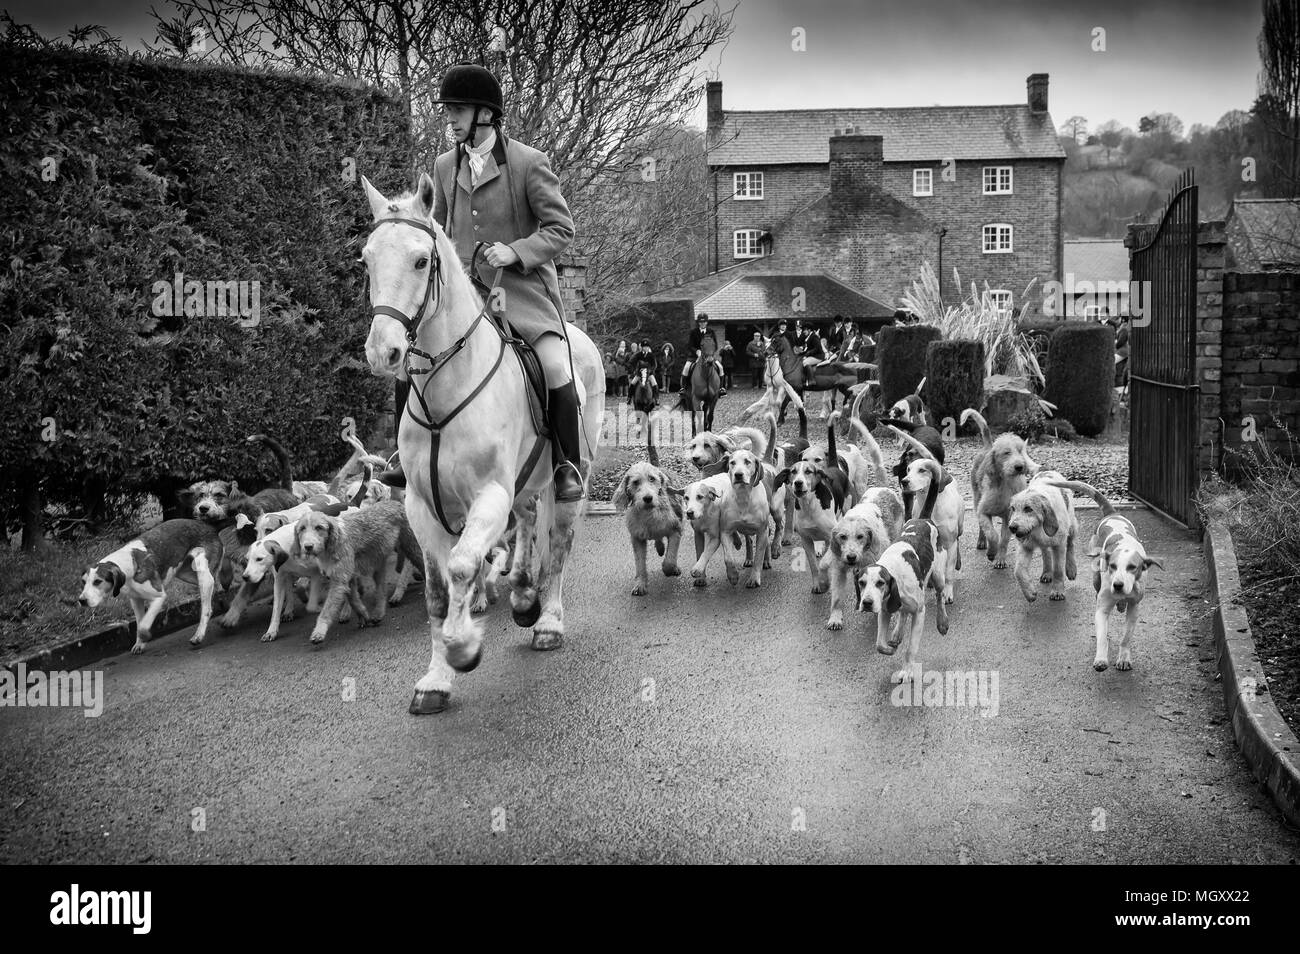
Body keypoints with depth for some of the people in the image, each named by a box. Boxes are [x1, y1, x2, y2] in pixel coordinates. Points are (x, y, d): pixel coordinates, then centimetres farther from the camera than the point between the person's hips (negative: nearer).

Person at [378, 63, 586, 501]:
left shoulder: (529, 162, -6)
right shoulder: (444, 166, 10)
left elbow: (561, 227, -5)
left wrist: (515, 251, -19)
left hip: (522, 286, -4)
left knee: (558, 373, -20)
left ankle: (568, 468, 0)